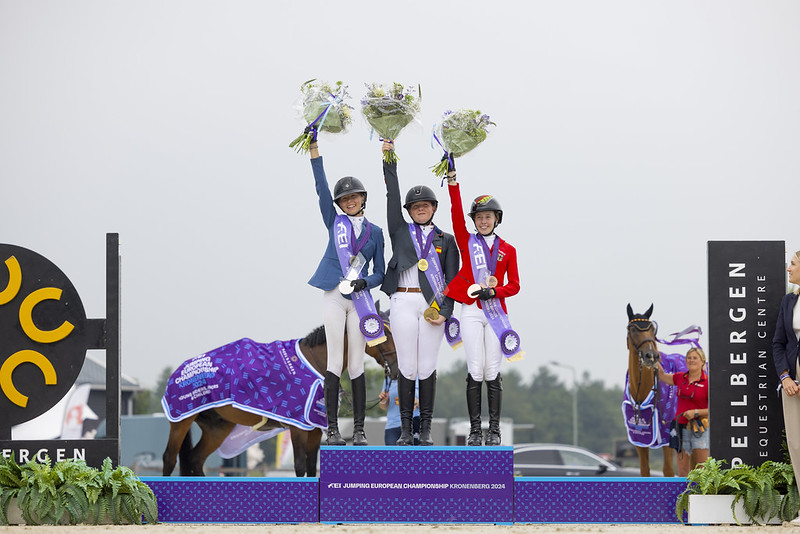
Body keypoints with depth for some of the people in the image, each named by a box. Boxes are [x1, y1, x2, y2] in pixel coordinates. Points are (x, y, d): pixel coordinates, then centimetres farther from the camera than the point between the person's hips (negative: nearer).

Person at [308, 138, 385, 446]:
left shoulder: (374, 232, 12)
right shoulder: (335, 222, 11)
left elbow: (380, 273, 11)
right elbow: (321, 187, 2)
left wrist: (364, 282, -12)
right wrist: (314, 151, -7)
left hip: (360, 299, 1)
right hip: (333, 296, -1)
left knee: (357, 365, -1)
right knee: (335, 362, -4)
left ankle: (359, 430, 0)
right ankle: (332, 429, -4)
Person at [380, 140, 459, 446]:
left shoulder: (446, 240, 13)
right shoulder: (401, 231, 14)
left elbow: (452, 279, 7)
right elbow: (392, 196, 6)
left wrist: (445, 312, -6)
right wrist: (388, 157, 1)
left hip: (433, 305, 0)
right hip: (403, 303, 0)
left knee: (427, 366, 0)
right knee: (407, 367, -2)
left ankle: (426, 429, 4)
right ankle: (405, 429, 2)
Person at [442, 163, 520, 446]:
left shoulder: (507, 250, 10)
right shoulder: (466, 242, 9)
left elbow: (514, 285, 8)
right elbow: (456, 212, -3)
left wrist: (494, 291, -12)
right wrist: (452, 179, -12)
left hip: (496, 312, 0)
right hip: (471, 311, 0)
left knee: (493, 372, -2)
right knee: (475, 372, -5)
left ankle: (494, 430, 2)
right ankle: (474, 430, 0)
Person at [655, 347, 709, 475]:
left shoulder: (707, 382, -7)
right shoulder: (680, 378, 8)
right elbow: (662, 376, 27)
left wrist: (696, 412, -17)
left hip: (699, 430, -5)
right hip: (681, 428, 5)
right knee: (682, 471, 5)